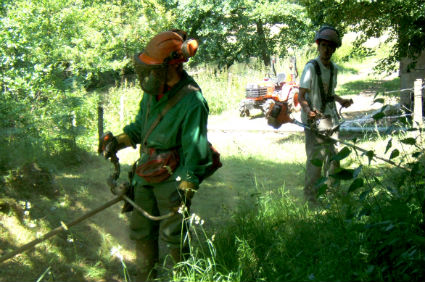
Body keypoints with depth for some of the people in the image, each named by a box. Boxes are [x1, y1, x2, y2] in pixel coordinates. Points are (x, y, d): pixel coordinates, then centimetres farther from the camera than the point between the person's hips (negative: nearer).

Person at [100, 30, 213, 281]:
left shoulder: (191, 102, -22)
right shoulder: (154, 90, 1)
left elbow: (195, 150, -21)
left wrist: (185, 189, -23)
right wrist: (119, 141, 4)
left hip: (171, 178, -8)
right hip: (146, 173, 8)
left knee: (173, 234, 1)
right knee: (141, 230, 16)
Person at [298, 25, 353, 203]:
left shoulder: (333, 69, 11)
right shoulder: (311, 68, -11)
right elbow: (301, 96, -14)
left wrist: (341, 100, 12)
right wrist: (307, 109, -31)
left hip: (331, 119, 7)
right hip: (314, 120, -7)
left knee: (333, 157, 12)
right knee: (315, 158, -7)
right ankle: (310, 196, 1)